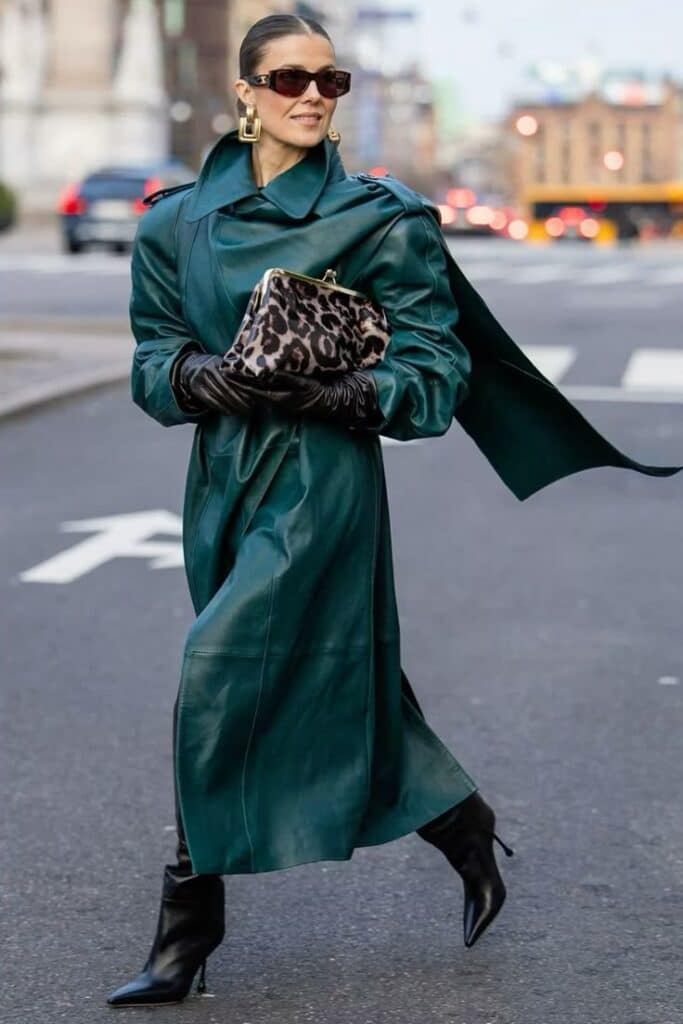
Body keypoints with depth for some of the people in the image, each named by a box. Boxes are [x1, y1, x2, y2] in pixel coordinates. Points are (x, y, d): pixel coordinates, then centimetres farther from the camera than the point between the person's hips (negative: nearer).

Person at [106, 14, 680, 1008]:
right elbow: (153, 350, 10)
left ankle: (188, 933, 3)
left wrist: (351, 395, -21)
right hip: (223, 473, 5)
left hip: (323, 476, -5)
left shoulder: (380, 220, -5)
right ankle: (467, 830, 35)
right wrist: (198, 376, -11)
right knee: (331, 682, 13)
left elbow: (435, 367, -5)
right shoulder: (182, 221, 8)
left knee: (215, 684, -10)